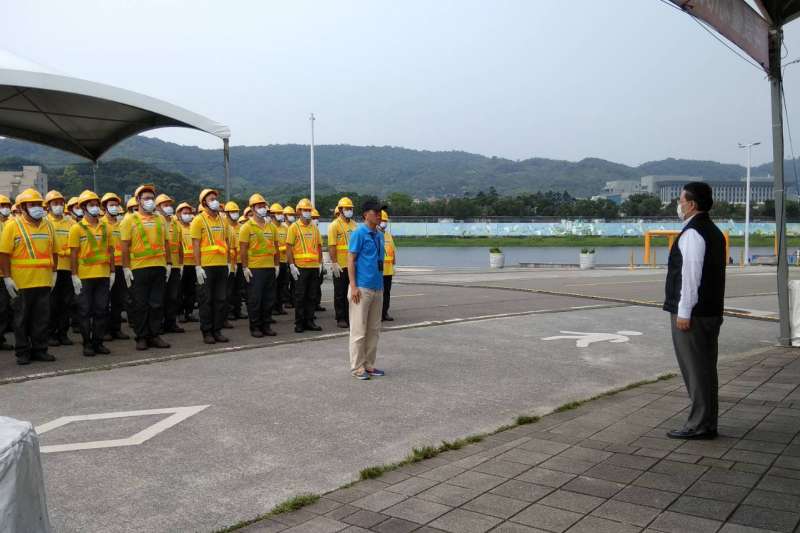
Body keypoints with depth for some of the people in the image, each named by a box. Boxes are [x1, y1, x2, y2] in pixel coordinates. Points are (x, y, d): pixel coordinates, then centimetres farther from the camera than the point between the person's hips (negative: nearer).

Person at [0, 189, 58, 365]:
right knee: (21, 318, 6)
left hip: (44, 281, 4)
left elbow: (53, 251, 17)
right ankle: (22, 352, 15)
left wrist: (54, 272, 13)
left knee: (41, 317, 9)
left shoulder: (47, 225, 11)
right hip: (21, 282, -4)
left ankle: (39, 349, 18)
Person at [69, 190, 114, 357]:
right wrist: (74, 276, -9)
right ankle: (87, 344, 11)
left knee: (101, 310, 7)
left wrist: (112, 272, 8)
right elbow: (73, 254, -4)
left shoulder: (105, 227, 10)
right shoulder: (77, 228, -1)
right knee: (85, 311, 3)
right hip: (84, 276, -3)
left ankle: (98, 342, 16)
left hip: (103, 276, 4)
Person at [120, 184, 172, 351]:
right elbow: (125, 247, -2)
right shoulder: (130, 220, 1)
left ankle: (155, 335, 15)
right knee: (140, 305, 3)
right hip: (138, 268, -3)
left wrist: (168, 263, 10)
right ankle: (142, 337, 11)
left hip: (159, 267, 4)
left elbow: (166, 243, 15)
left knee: (157, 304, 6)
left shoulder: (160, 219, 12)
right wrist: (126, 268, -7)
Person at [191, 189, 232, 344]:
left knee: (221, 299, 8)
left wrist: (229, 263, 12)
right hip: (206, 267, -5)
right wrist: (198, 267, -13)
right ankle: (207, 332, 10)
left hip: (222, 266, 5)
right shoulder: (199, 220, -4)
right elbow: (195, 245, -8)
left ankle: (217, 330, 17)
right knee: (206, 300, 2)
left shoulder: (222, 220, 12)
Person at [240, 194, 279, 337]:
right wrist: (244, 267, -10)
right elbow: (243, 249, -6)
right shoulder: (247, 227, -3)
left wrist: (277, 264, 11)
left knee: (269, 299, 8)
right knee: (254, 299, 0)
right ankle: (255, 327, 9)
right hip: (254, 268, -5)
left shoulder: (272, 226, 11)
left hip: (270, 268, 5)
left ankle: (266, 325, 18)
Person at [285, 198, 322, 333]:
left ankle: (309, 321, 17)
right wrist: (292, 265, -12)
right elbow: (289, 248, -6)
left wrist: (320, 263, 10)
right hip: (300, 267, -4)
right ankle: (299, 323, 9)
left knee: (312, 296, 8)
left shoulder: (314, 228, 12)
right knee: (300, 296, 2)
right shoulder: (294, 227, -2)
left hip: (314, 267, 5)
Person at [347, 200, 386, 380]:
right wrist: (353, 287, -17)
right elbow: (350, 260, -11)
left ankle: (369, 364, 21)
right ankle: (357, 367, 6)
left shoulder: (380, 235, 13)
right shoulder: (359, 233, -9)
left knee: (374, 329, 12)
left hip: (377, 288, 8)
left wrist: (381, 284, 17)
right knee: (359, 330, -2)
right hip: (362, 288, -8)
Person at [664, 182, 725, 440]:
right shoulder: (713, 231, 14)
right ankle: (707, 423, 23)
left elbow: (691, 275, -21)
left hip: (692, 314, -10)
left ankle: (699, 425, 4)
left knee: (695, 369, -3)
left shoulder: (692, 233, -16)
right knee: (706, 368, 15)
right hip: (712, 311, 10)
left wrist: (684, 312, -19)